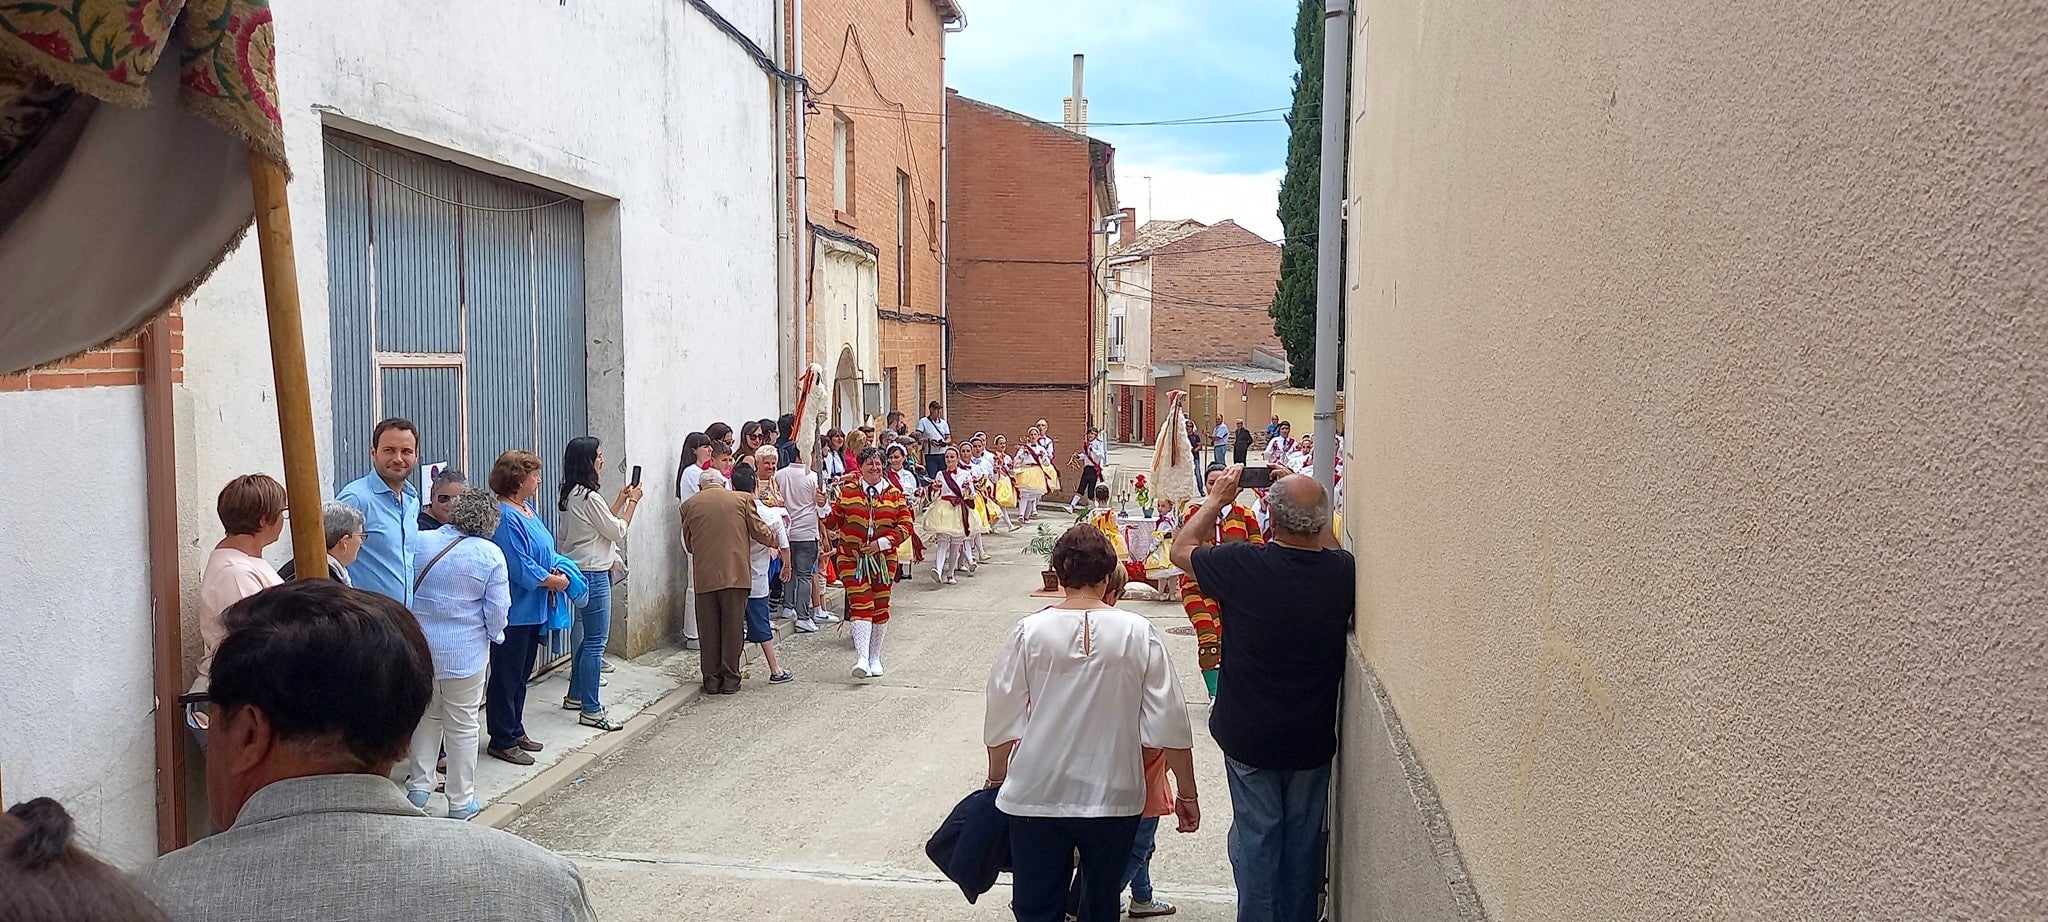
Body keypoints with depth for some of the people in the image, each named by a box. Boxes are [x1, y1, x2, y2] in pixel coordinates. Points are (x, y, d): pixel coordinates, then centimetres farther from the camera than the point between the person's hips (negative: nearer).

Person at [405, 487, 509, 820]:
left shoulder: (420, 542, -5)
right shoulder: (491, 555, -13)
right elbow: (497, 611, -11)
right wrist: (493, 634, 9)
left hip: (420, 649, 3)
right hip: (465, 652, -3)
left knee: (426, 717, 21)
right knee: (462, 725, 8)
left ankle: (419, 787, 23)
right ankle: (461, 802, 17)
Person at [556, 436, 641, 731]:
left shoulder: (571, 495, 10)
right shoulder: (588, 497, -20)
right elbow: (618, 531, -12)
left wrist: (621, 499, 15)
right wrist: (632, 502, -1)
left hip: (580, 572, 10)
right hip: (592, 575, -10)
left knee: (590, 638, 20)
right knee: (595, 642, -4)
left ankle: (576, 696, 31)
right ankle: (591, 710, 1)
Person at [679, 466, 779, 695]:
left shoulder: (690, 505, 6)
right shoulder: (742, 499, 2)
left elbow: (688, 542, 13)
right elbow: (759, 531, 3)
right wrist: (774, 540, 23)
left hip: (704, 575, 1)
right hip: (735, 573, -1)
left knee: (708, 629, 10)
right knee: (733, 626, 7)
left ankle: (711, 679, 14)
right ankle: (730, 679, 11)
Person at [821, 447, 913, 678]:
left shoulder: (895, 494, 4)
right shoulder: (846, 491, 2)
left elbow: (905, 525, -1)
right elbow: (831, 522, 2)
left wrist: (881, 543, -12)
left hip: (883, 559, 2)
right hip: (852, 558, -2)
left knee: (880, 607, 8)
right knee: (860, 605, -12)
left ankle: (875, 658, 21)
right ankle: (861, 659, -18)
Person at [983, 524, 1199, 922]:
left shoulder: (1030, 632, -8)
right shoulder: (1138, 634, -8)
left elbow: (1003, 721, -2)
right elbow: (1170, 723, -7)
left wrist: (996, 780, 14)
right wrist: (1187, 793, 5)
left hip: (1036, 797, 0)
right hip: (1114, 798, 1)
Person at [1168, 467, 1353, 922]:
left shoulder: (1243, 565, -21)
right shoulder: (1341, 571, -13)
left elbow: (1180, 550, -2)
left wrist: (1217, 499, 7)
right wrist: (1306, 498, 10)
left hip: (1250, 736, -3)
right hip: (1313, 737, 3)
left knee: (1256, 837, 10)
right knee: (1304, 838, 17)